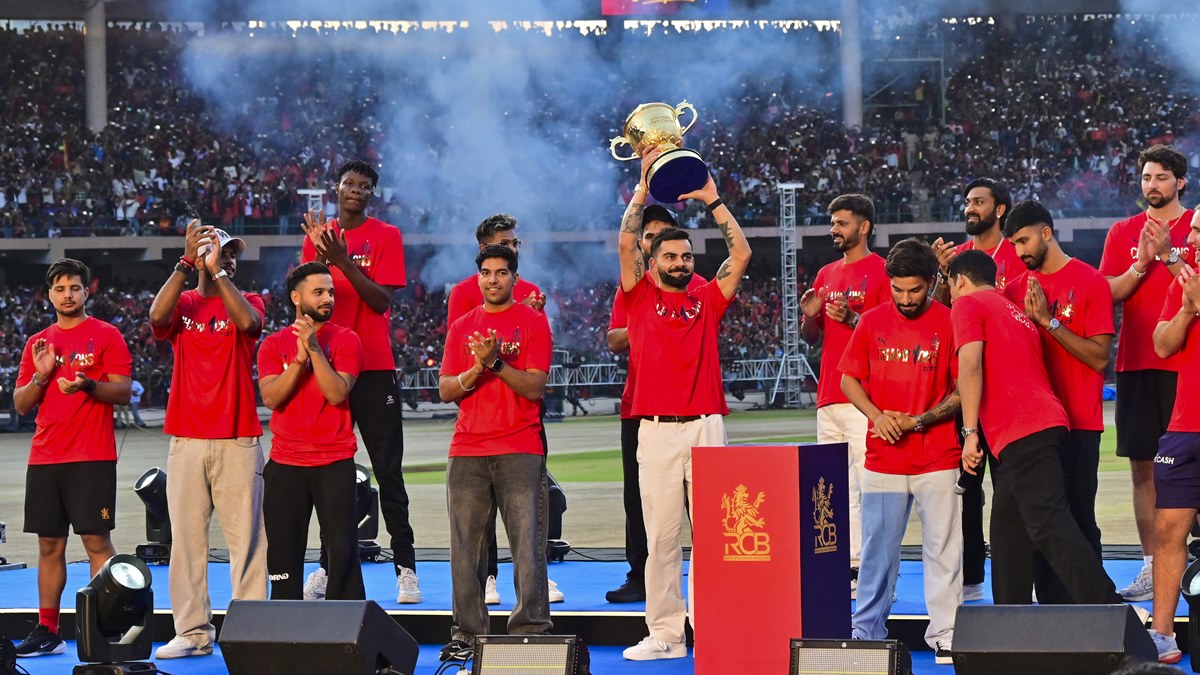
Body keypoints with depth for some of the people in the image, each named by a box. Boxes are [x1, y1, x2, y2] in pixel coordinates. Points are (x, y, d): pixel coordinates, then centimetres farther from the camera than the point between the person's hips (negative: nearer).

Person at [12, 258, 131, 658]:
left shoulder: (106, 336, 1)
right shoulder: (37, 344, 15)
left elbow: (123, 392, -5)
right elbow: (20, 404, 14)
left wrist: (88, 385, -23)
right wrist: (40, 376, -5)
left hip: (92, 459, -5)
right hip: (44, 458, 5)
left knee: (96, 540, -7)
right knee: (49, 545, 7)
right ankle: (47, 632, 11)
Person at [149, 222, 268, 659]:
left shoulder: (247, 301, 9)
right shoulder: (183, 305, 11)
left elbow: (248, 322, -15)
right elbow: (157, 316, -12)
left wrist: (217, 271, -14)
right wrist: (186, 264, -13)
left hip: (238, 441, -1)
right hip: (186, 439, 2)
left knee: (246, 536, -4)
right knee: (186, 535, 1)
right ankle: (192, 631, 5)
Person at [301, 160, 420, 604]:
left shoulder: (386, 236, 0)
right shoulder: (318, 235, 11)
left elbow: (382, 299, -9)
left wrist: (343, 260, -18)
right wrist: (320, 254, -12)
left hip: (374, 369, -3)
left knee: (388, 472, -3)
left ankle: (405, 569, -2)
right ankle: (328, 567, 11)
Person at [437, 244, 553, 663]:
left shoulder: (532, 322, 4)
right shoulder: (462, 327, 16)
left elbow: (536, 387, -6)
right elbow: (446, 390, 10)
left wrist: (496, 363, -18)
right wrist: (476, 370, -8)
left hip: (519, 451, -4)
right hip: (467, 451, 4)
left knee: (527, 541, -8)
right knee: (465, 545, 2)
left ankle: (531, 629, -6)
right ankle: (467, 633, 7)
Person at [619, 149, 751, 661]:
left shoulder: (708, 298, 12)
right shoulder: (640, 297, 8)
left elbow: (742, 254, 5)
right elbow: (626, 243, -2)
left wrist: (713, 202, 4)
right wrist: (644, 188, -1)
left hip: (705, 425, 1)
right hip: (656, 429, -1)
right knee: (661, 536, 1)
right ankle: (664, 634, 4)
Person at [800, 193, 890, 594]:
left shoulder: (883, 271, -2)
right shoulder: (827, 275, 20)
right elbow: (811, 338, 23)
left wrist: (852, 320, -21)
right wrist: (809, 316, 2)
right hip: (829, 395, 8)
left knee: (870, 484, -10)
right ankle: (849, 565, 10)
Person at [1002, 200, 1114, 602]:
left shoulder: (1090, 282, -4)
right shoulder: (1016, 288, 12)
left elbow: (1100, 357, -11)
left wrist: (1047, 320, -15)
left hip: (1077, 424, -5)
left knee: (1078, 519, -5)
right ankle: (1051, 609, 11)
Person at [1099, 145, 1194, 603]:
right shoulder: (1123, 232, 13)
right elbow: (1108, 292, 4)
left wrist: (1168, 256, -19)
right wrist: (1142, 263, -11)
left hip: (1185, 363, -3)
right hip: (1136, 362, 4)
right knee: (1143, 466, 4)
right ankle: (1151, 568, 9)